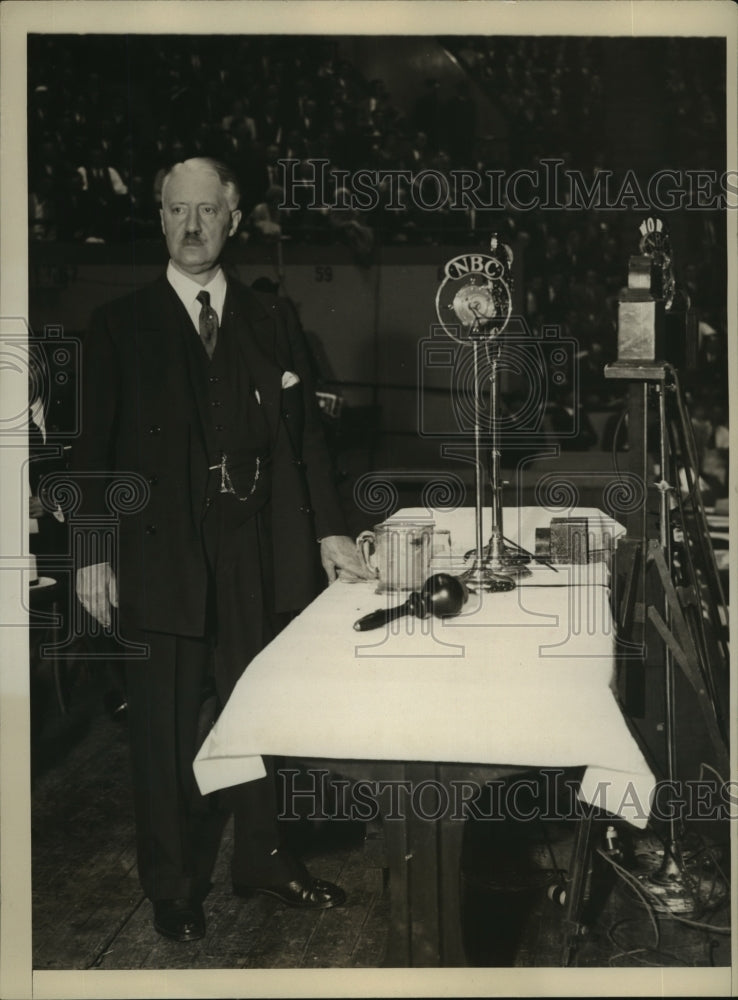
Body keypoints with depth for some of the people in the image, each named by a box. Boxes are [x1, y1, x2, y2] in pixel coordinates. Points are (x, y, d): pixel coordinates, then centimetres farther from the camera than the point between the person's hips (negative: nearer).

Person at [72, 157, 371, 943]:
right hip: (159, 557, -2)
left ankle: (261, 857, 28)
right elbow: (94, 447, 0)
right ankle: (174, 886, 19)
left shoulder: (271, 322, 10)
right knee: (165, 727, 5)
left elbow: (305, 430, 9)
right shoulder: (120, 326, 2)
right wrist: (91, 552, -7)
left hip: (257, 557, 3)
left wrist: (328, 530, 3)